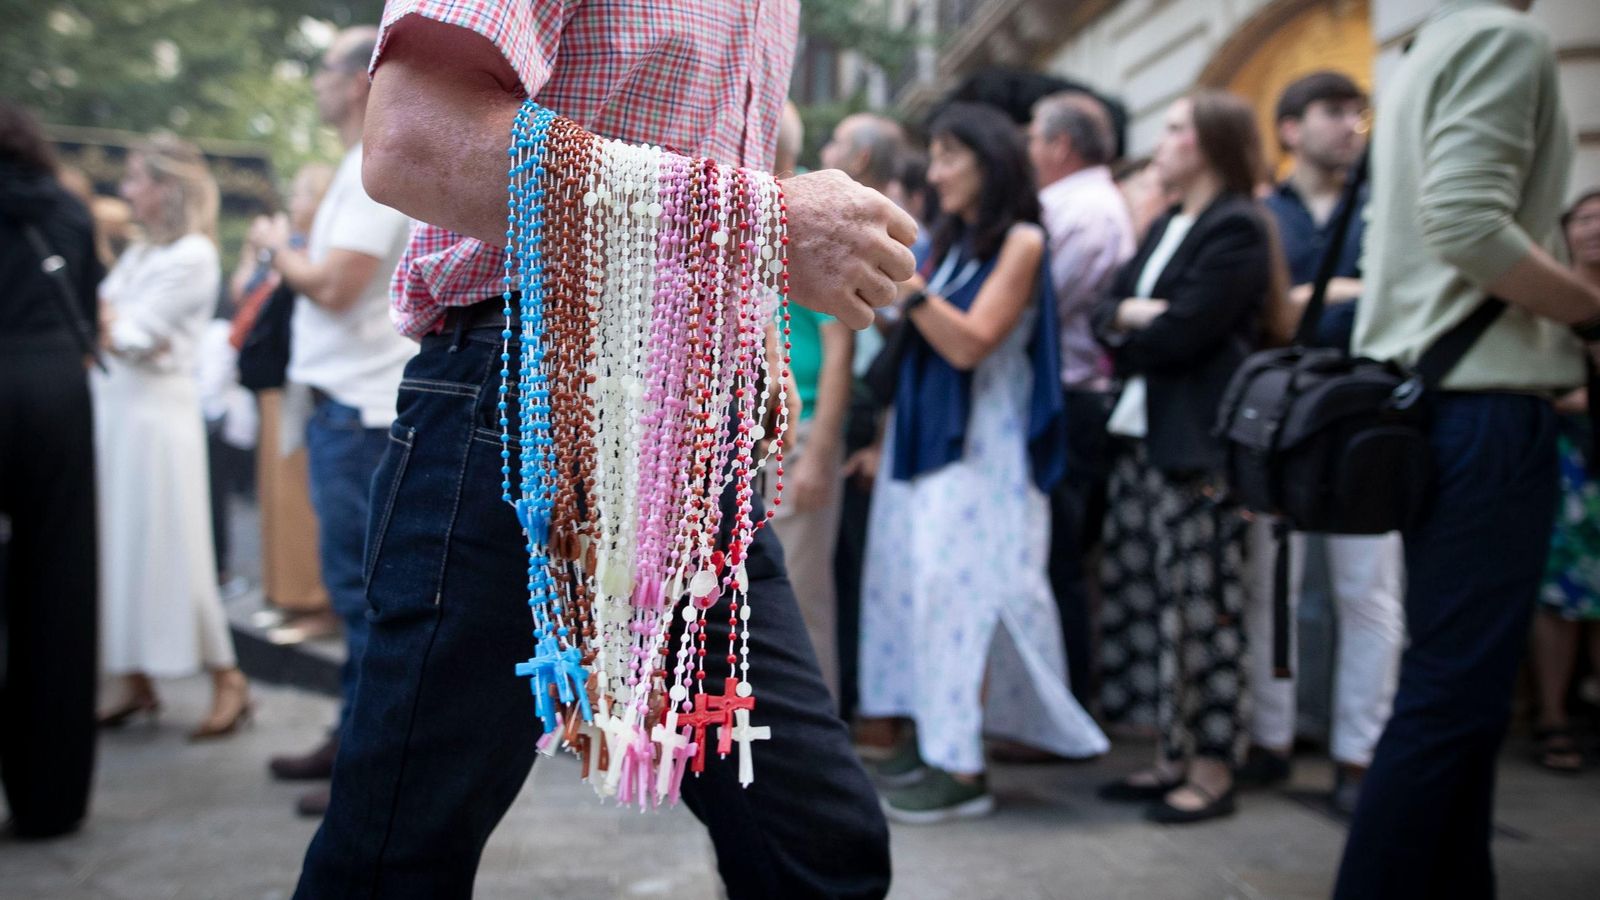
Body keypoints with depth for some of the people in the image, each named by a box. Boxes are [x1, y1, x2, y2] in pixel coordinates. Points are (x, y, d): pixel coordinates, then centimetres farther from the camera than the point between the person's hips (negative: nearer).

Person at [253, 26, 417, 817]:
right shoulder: (364, 168, 19)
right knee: (355, 582, 15)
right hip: (344, 401, 10)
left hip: (360, 410, -10)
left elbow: (335, 286, -20)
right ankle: (357, 733, 26)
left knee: (361, 585, -7)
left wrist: (277, 247, -4)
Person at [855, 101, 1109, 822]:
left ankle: (964, 771, -7)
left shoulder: (1021, 241, -5)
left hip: (980, 445, -7)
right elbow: (915, 339, 12)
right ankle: (933, 742, 11)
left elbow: (968, 344, -15)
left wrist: (904, 284, -20)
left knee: (959, 588, -11)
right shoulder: (951, 240, 16)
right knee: (914, 582, 4)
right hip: (924, 437, 7)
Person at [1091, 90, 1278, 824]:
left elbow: (1182, 331, -16)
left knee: (1200, 611, -3)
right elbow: (1106, 312, 14)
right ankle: (1174, 754, 21)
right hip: (1141, 434, 8)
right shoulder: (1166, 227, 19)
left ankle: (1212, 771, 6)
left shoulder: (1238, 228, -8)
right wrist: (1130, 312, -7)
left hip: (1199, 445, -8)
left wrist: (1126, 344, 0)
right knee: (1153, 604, 10)